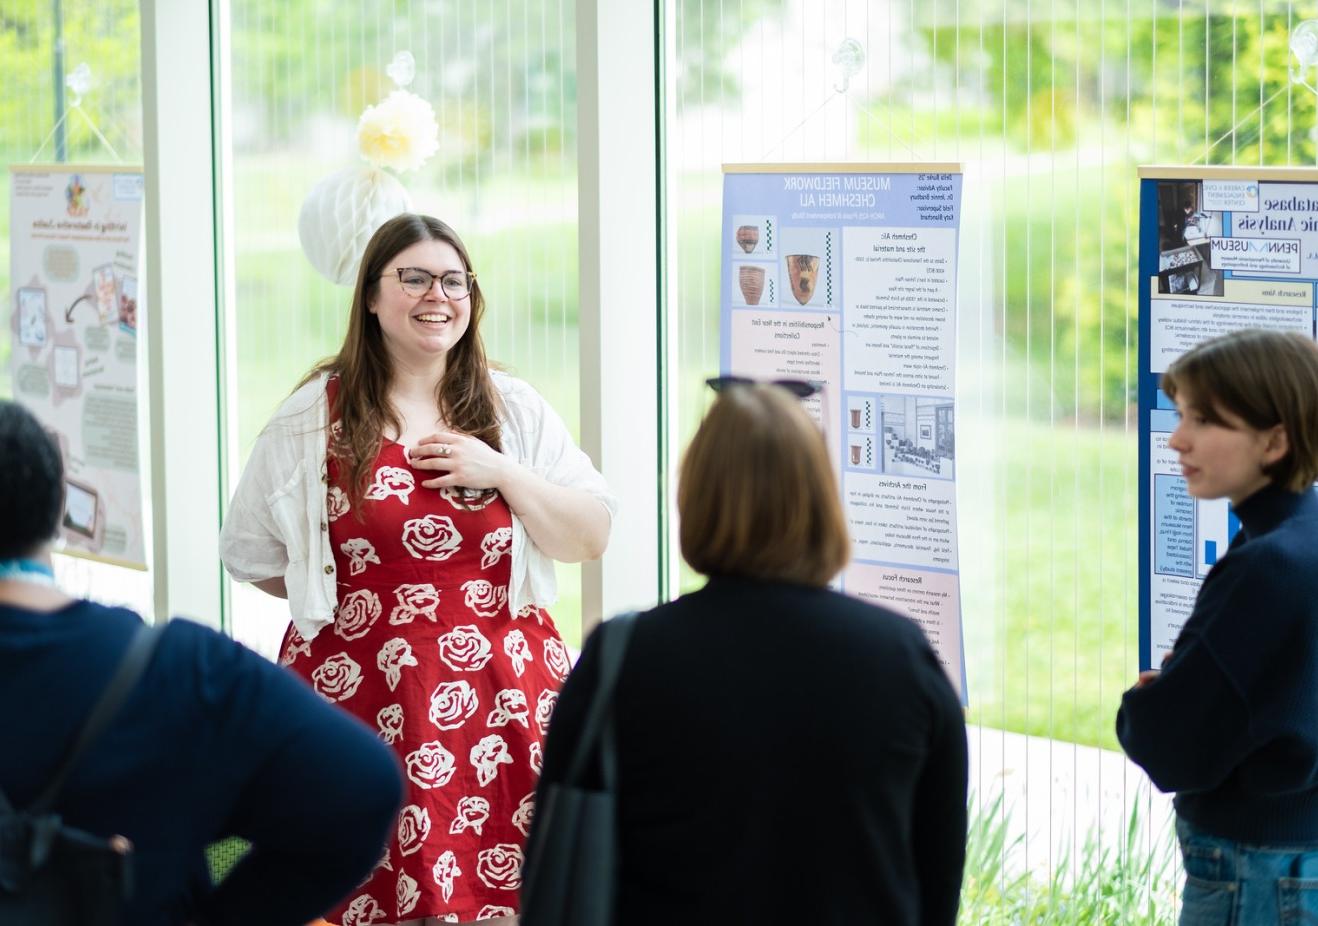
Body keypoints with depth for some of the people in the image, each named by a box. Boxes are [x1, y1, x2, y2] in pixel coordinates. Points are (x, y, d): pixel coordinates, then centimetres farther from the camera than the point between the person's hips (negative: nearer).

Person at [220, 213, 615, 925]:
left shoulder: (514, 411, 9)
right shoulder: (313, 419, 5)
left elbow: (590, 540, 6)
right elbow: (254, 558, 11)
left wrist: (503, 474, -6)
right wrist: (351, 590, 4)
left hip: (500, 699, 1)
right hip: (359, 702, -1)